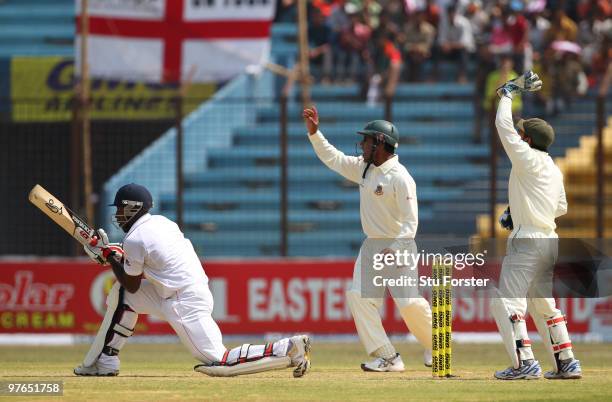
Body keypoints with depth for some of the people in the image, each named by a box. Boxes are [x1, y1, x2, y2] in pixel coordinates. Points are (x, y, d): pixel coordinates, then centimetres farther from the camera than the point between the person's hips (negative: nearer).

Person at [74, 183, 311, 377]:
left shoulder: (135, 239, -12)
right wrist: (121, 257, 20)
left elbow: (133, 285, 0)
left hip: (185, 305, -10)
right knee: (121, 293, 16)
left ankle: (289, 349, -19)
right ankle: (105, 361, 16)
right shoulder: (162, 222, 13)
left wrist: (109, 257, 11)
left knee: (218, 364, -12)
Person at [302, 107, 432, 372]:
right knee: (358, 296, -10)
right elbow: (333, 159, 19)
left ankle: (434, 346, 15)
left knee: (410, 303, -14)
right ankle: (387, 358, -9)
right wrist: (314, 132, 9)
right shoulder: (364, 168, 6)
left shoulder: (400, 178, -19)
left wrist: (392, 251, -32)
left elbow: (410, 223, -22)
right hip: (372, 245, 8)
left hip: (399, 248, -8)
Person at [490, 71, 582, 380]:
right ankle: (566, 363, 15)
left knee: (506, 302, -9)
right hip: (549, 241, 9)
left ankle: (525, 363, -19)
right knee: (543, 303, 18)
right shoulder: (554, 170, 14)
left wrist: (508, 92, 5)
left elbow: (503, 125, -8)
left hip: (526, 241, -9)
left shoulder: (527, 158, -10)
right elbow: (561, 208, 21)